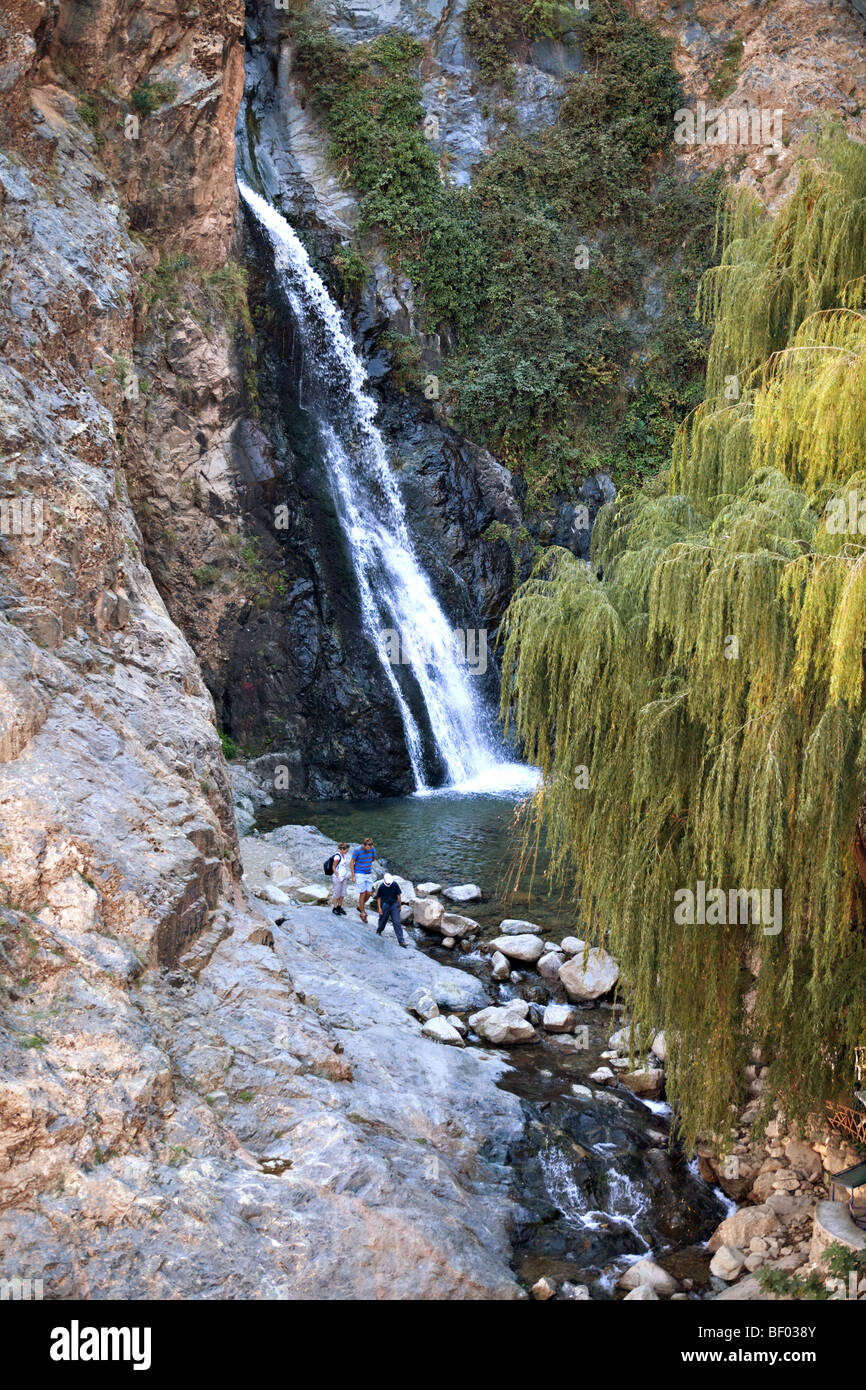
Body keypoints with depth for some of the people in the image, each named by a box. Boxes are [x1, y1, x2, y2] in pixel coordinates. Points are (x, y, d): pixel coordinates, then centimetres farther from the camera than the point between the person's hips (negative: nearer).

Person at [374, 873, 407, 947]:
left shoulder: (395, 885, -10)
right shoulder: (381, 887, -10)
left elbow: (398, 895, 1)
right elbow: (378, 898, -1)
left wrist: (400, 905, 5)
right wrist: (379, 908, -5)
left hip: (394, 904, 0)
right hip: (385, 905, 0)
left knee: (397, 922, -6)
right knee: (383, 920, 15)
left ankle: (401, 941, -6)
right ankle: (379, 931, 49)